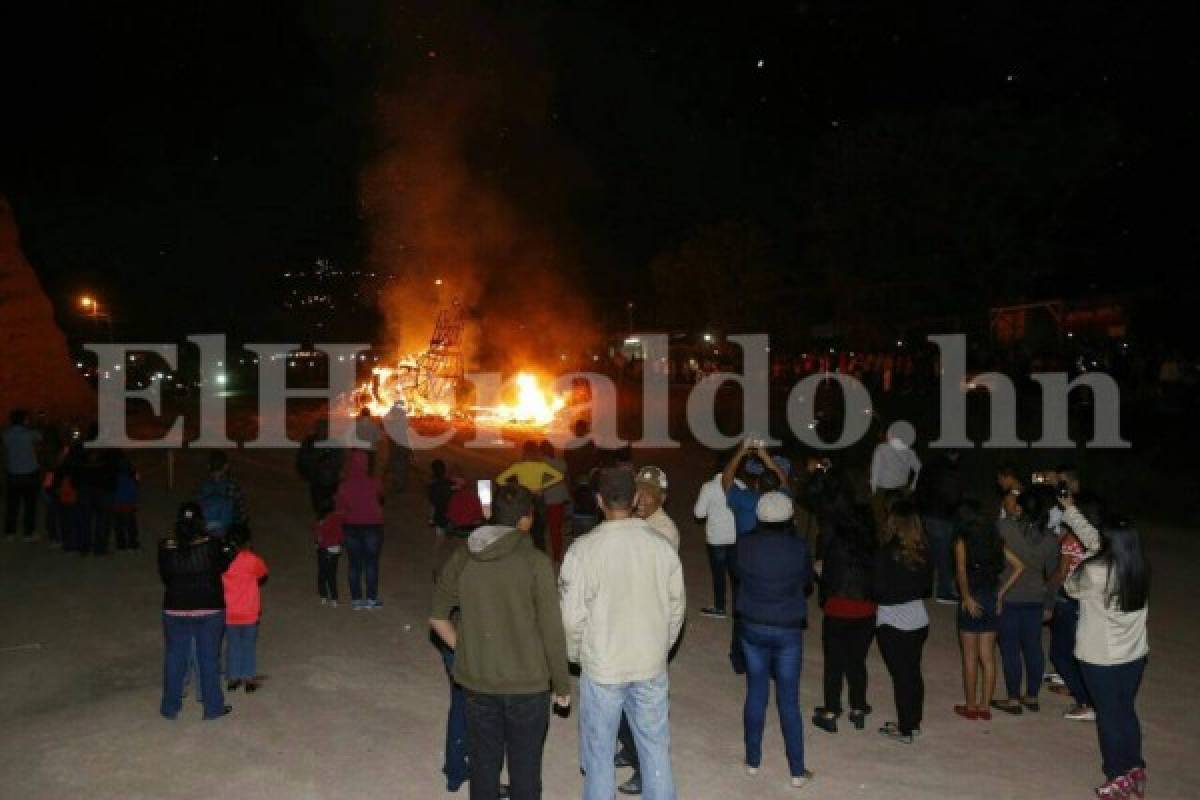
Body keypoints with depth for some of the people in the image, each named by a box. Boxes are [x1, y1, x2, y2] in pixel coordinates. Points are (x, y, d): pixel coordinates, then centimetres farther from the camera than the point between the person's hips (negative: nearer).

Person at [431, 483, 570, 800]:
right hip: (527, 684, -3)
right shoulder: (535, 563, -16)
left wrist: (464, 651, 12)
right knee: (524, 768, 12)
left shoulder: (462, 558, -3)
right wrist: (562, 685, -1)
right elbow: (552, 631, -12)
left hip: (476, 682, 4)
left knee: (483, 765, 17)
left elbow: (437, 617, 3)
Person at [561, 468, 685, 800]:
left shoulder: (583, 549, -17)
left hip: (602, 667, -2)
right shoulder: (661, 545, -8)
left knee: (599, 752, 14)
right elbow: (676, 607, 2)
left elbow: (573, 616, -14)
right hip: (652, 666, 3)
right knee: (656, 748, 17)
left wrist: (575, 654, 6)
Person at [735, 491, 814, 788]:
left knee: (756, 693, 16)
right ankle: (797, 771, 18)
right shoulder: (799, 547, -15)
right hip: (788, 631, -1)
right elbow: (808, 586, 0)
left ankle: (753, 761, 28)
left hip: (752, 627, 2)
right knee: (789, 700, 9)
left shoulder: (745, 545, -12)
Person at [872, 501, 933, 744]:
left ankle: (905, 730, 10)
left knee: (900, 675, 2)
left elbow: (878, 589, -16)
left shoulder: (886, 553, -19)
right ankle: (913, 723, 28)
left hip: (892, 621, -5)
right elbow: (928, 587, 6)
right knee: (914, 672, 16)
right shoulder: (924, 552, -2)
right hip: (919, 618, 6)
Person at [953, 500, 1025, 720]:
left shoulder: (963, 541, -8)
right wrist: (1001, 592, 5)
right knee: (988, 657, 11)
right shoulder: (995, 540, 6)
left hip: (972, 602, -5)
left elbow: (961, 571, -21)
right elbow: (1019, 567, 3)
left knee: (970, 657, 6)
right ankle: (985, 706, 17)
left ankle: (971, 706, 14)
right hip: (992, 602, 5)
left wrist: (966, 597, -14)